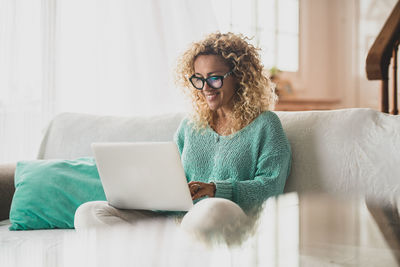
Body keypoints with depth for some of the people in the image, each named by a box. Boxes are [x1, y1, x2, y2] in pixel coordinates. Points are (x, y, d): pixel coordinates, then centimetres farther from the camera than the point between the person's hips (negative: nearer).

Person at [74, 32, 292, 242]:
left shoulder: (265, 124, 9)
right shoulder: (190, 125, 24)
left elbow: (271, 184, -3)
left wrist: (216, 189, -17)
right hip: (174, 219, 6)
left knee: (212, 209, -45)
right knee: (89, 212, -16)